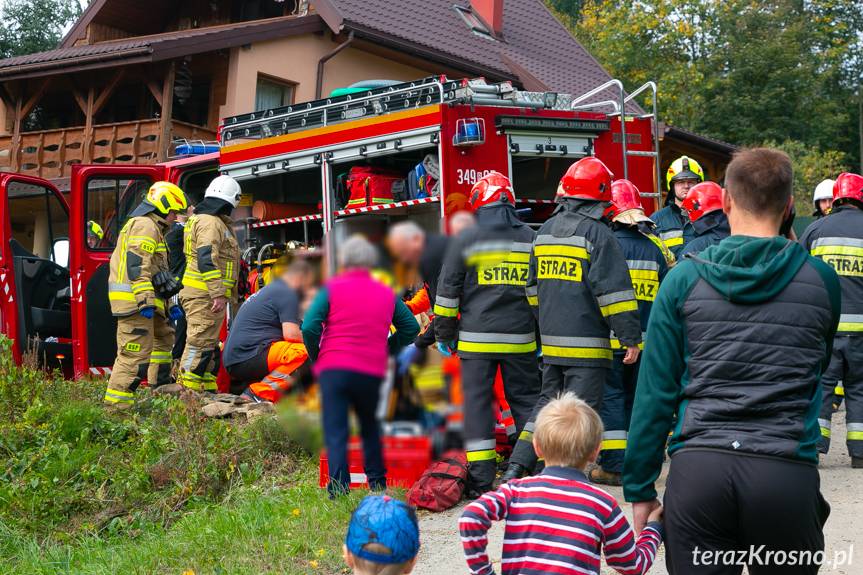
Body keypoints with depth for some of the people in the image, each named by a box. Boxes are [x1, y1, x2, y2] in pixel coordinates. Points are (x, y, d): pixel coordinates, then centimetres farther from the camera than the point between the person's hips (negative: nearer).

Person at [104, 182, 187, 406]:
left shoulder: (154, 228, 26)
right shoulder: (145, 225, -9)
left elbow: (155, 270, 32)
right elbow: (137, 264, -21)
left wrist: (169, 303, 31)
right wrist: (145, 300, -26)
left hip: (143, 302, 11)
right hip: (134, 298, -11)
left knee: (163, 335, 26)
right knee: (136, 351, -13)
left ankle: (161, 385, 35)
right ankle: (116, 403, -14)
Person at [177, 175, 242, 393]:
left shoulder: (203, 218, 22)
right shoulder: (211, 222, -13)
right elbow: (207, 260, -23)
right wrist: (219, 294, -25)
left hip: (208, 297, 11)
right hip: (205, 296, -11)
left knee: (210, 345, 14)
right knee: (199, 344, -10)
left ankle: (208, 389, 20)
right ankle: (187, 390, -9)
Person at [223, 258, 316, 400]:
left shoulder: (269, 289, 25)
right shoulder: (287, 294, -5)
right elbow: (291, 334, -15)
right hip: (249, 357, -10)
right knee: (304, 351, -20)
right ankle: (259, 392, -21)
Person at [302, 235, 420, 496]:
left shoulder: (331, 289, 0)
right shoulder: (387, 293, 11)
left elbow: (309, 327, -8)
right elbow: (411, 328, 16)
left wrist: (316, 357, 7)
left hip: (334, 369, -3)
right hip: (373, 372, 3)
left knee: (336, 432, 0)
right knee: (370, 427, 21)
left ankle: (339, 487, -10)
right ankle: (377, 481, 23)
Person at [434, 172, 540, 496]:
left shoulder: (466, 240, -1)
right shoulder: (530, 238, 8)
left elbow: (448, 290, 0)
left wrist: (444, 333, 8)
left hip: (477, 337, -2)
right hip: (520, 337, 3)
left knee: (478, 404, 2)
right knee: (526, 400, 12)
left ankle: (481, 479, 1)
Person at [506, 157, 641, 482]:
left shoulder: (545, 231, 12)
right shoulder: (596, 233, -11)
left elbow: (533, 285, 21)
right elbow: (614, 290, -15)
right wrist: (631, 338, -11)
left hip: (551, 341, 7)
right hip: (586, 343, -7)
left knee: (548, 403, 17)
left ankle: (516, 468, 13)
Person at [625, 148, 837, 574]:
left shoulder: (684, 278, 2)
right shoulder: (821, 280, 4)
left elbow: (655, 391, 1)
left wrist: (640, 489, 7)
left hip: (698, 471, -1)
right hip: (787, 474, 1)